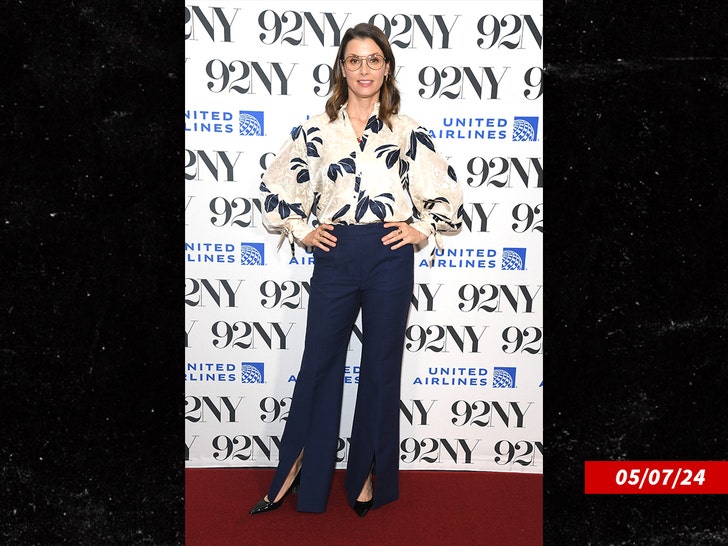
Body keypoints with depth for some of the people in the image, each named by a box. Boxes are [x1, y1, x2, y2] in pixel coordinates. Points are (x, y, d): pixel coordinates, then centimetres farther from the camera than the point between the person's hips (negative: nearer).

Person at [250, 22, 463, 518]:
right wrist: (299, 232, 6)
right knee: (319, 362, 8)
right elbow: (276, 185, 13)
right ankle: (295, 475, 24)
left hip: (389, 255, 0)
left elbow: (448, 191, 9)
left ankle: (370, 477, 25)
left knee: (382, 366, 8)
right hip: (334, 254, 1)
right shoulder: (317, 130, 6)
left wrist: (420, 230, 1)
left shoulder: (407, 130, 4)